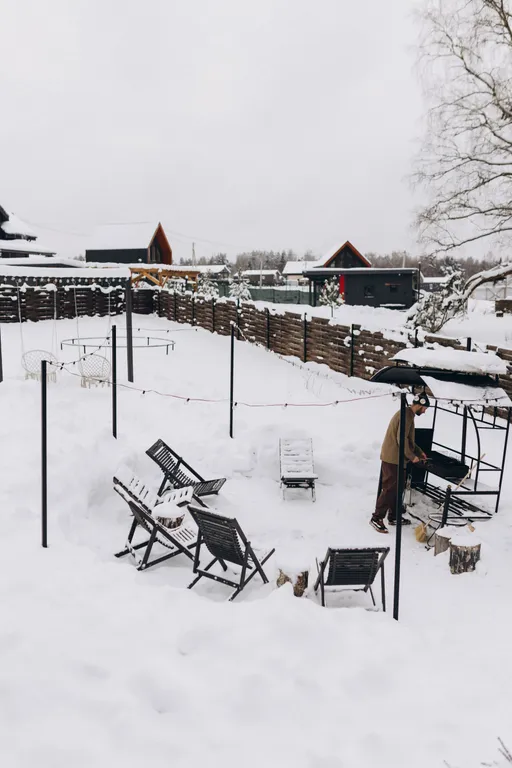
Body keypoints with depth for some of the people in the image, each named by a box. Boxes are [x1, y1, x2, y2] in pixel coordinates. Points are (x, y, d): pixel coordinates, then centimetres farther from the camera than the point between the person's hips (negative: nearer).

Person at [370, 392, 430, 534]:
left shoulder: (407, 414, 17)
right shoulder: (407, 415, -17)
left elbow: (408, 439, 26)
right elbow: (402, 439, -23)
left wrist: (419, 451, 23)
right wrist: (411, 456, -15)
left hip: (395, 458, 10)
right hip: (393, 458, -10)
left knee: (397, 488, 15)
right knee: (390, 489, -8)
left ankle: (394, 517, 24)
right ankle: (377, 518, -4)